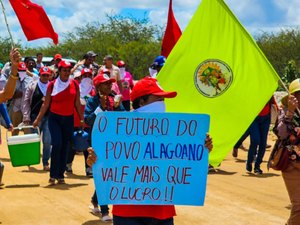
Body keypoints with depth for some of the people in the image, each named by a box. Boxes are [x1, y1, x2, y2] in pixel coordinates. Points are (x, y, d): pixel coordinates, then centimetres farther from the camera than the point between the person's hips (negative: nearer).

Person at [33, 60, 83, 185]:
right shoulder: (52, 85, -2)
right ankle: (53, 175, -8)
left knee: (64, 147, 5)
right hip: (54, 118, -2)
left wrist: (82, 118, 8)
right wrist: (38, 119, 1)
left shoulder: (74, 84, 3)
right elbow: (46, 104, 3)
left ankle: (60, 175, 14)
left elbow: (77, 103, 9)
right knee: (57, 144, -16)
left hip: (68, 119, 2)